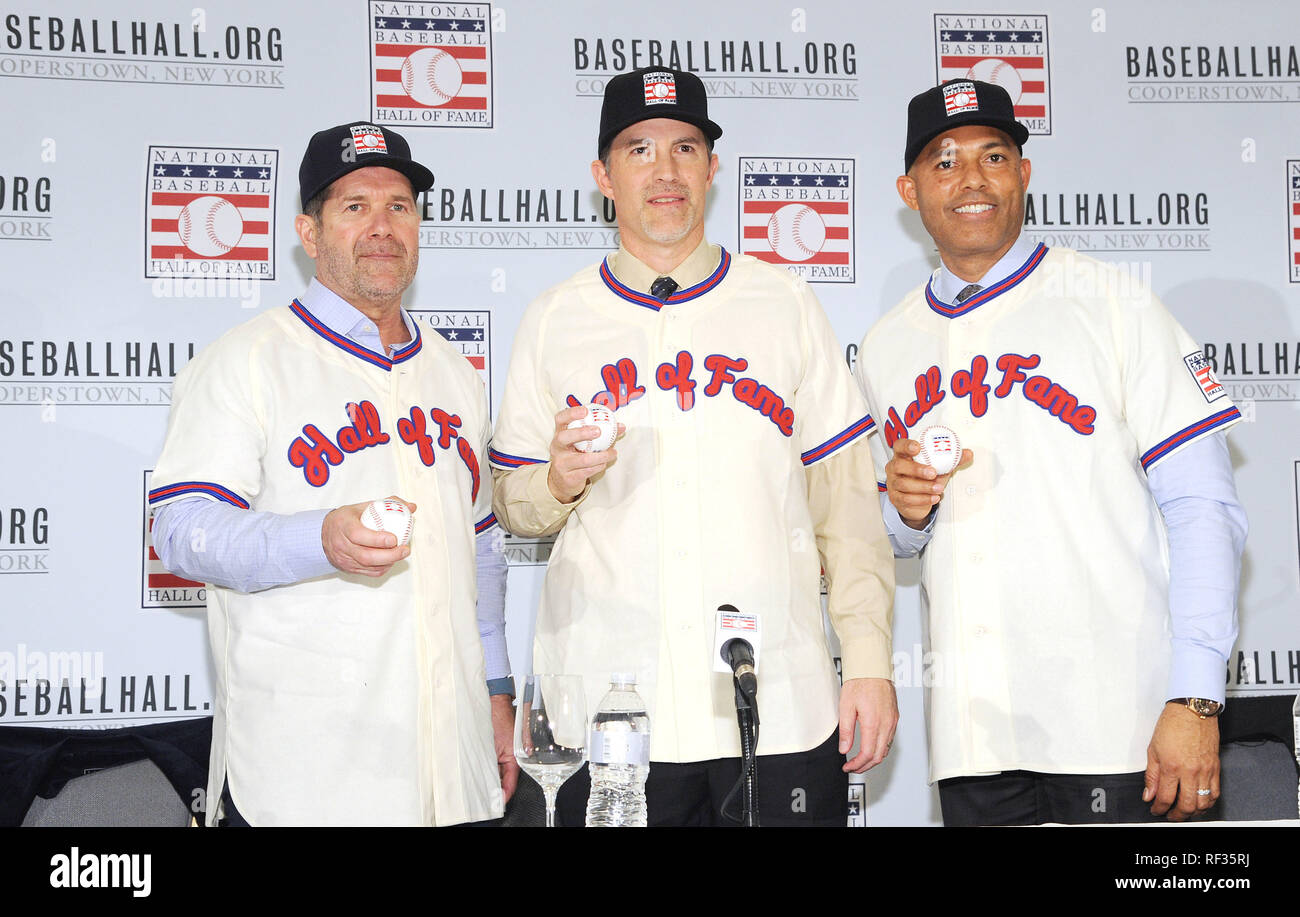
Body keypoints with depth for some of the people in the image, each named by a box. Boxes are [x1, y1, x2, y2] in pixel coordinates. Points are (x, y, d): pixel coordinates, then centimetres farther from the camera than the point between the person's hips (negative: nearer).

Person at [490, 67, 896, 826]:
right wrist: (559, 482, -12)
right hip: (610, 708, 0)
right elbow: (511, 501, 11)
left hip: (782, 707, 0)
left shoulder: (784, 303, 7)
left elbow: (846, 500, 5)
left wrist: (870, 663, -1)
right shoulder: (555, 321, 8)